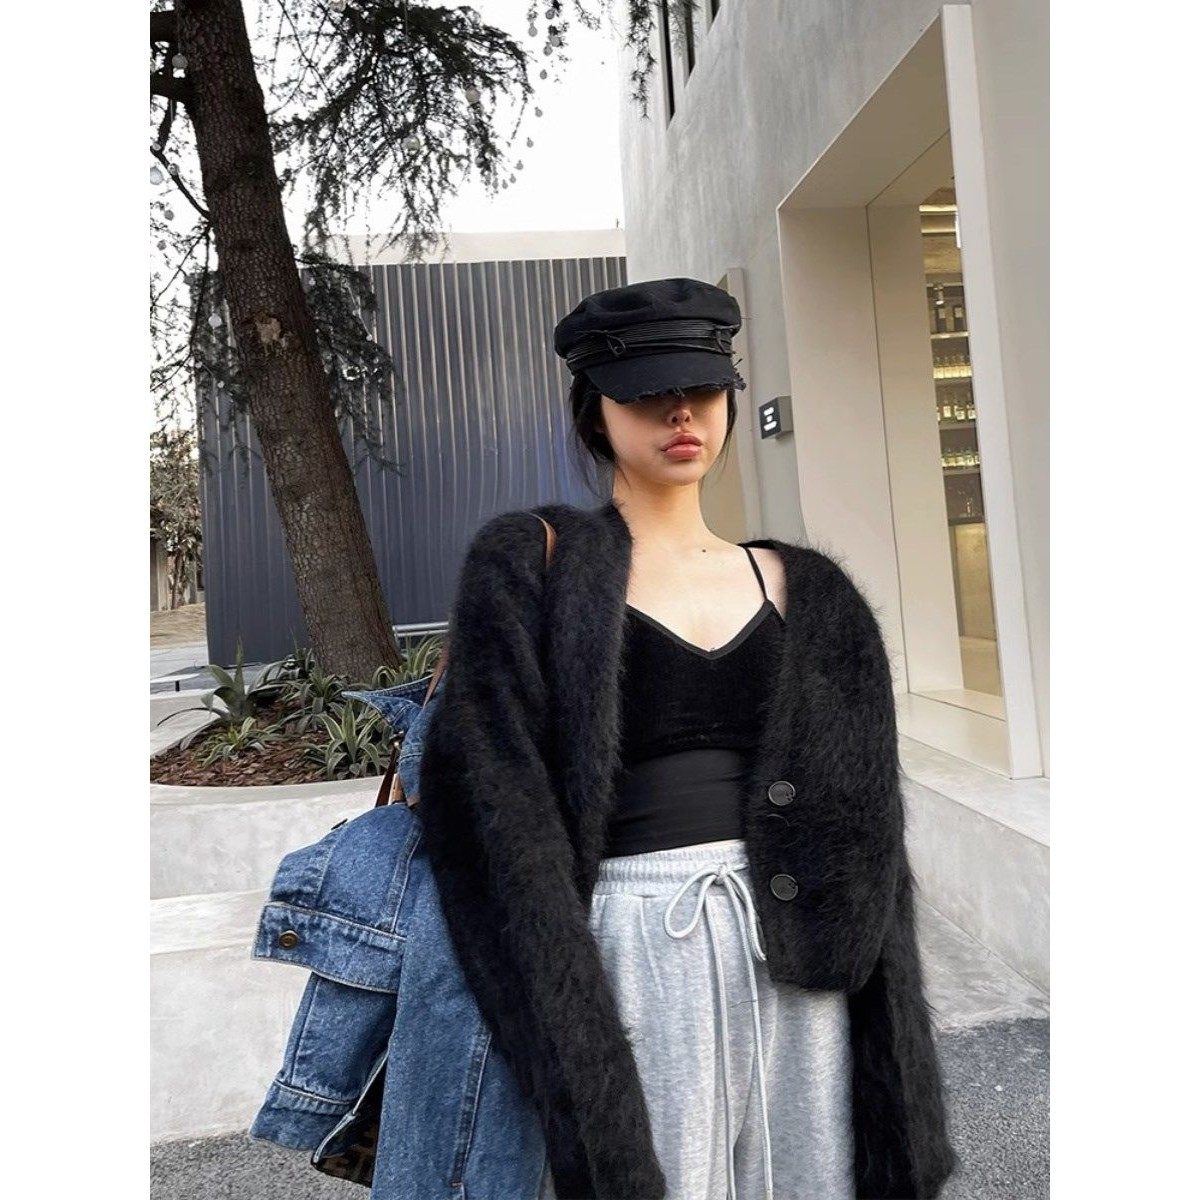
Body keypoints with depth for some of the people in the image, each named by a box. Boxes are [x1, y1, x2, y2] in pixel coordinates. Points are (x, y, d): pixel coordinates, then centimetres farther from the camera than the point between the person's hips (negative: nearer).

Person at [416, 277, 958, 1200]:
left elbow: (860, 821, 9)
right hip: (636, 951, -3)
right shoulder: (531, 566, -2)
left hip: (795, 963, 4)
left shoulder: (803, 589, 8)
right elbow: (500, 801, -10)